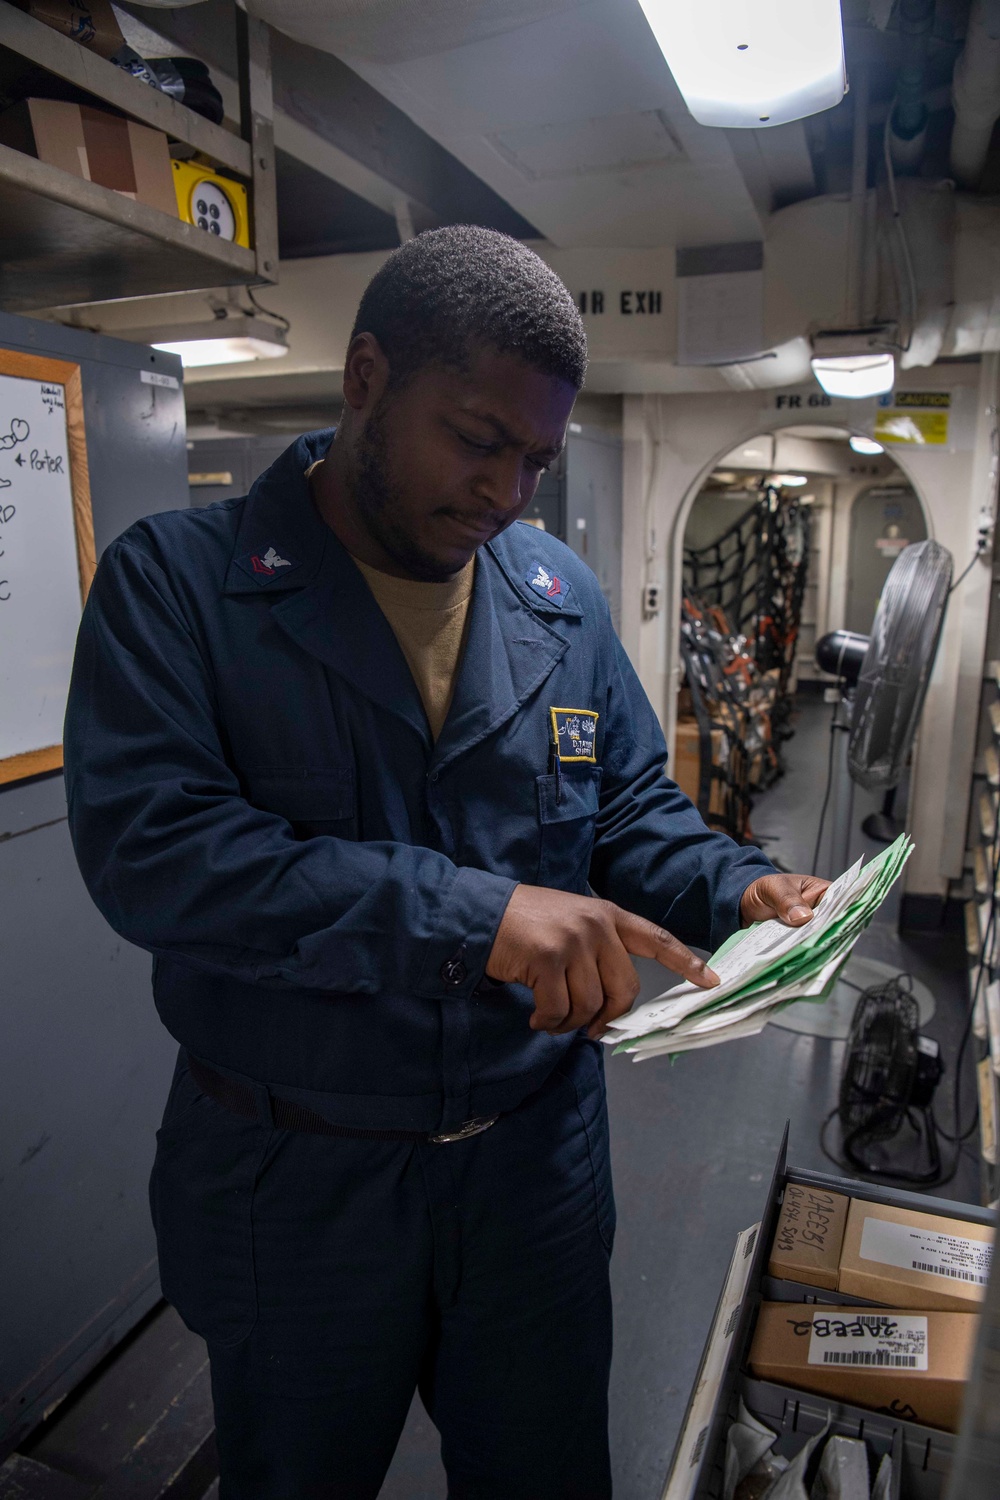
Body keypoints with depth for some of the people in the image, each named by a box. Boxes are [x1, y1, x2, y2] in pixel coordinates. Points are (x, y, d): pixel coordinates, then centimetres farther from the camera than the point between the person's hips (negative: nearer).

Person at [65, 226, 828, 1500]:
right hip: (294, 1179, -2)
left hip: (536, 1155, 4)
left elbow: (630, 806, 8)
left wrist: (734, 891, -12)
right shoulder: (177, 580, -13)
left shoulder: (563, 598, 0)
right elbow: (146, 843, -26)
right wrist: (469, 912, -33)